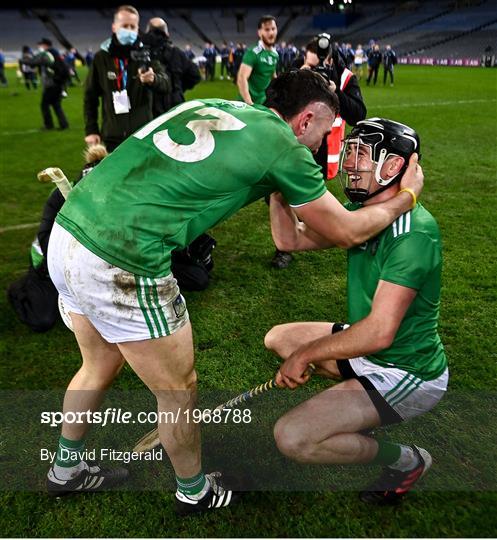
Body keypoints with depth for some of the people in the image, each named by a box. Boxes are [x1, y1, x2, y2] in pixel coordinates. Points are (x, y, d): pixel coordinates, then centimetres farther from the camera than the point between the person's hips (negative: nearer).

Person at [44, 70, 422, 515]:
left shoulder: (215, 105, 17)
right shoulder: (284, 146, -3)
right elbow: (348, 232, 9)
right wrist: (406, 196, 24)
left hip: (66, 232, 9)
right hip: (123, 266, -9)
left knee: (101, 366, 29)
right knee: (179, 392, 14)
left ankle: (66, 471, 52)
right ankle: (195, 492, 40)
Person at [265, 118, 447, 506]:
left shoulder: (414, 230, -27)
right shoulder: (360, 210, 1)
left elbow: (379, 332, -31)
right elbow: (290, 239, 1)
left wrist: (305, 354, -20)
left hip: (409, 374, -9)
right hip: (371, 350, 9)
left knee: (291, 437, -20)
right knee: (277, 338, 16)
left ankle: (406, 460, 3)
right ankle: (357, 408, 17)